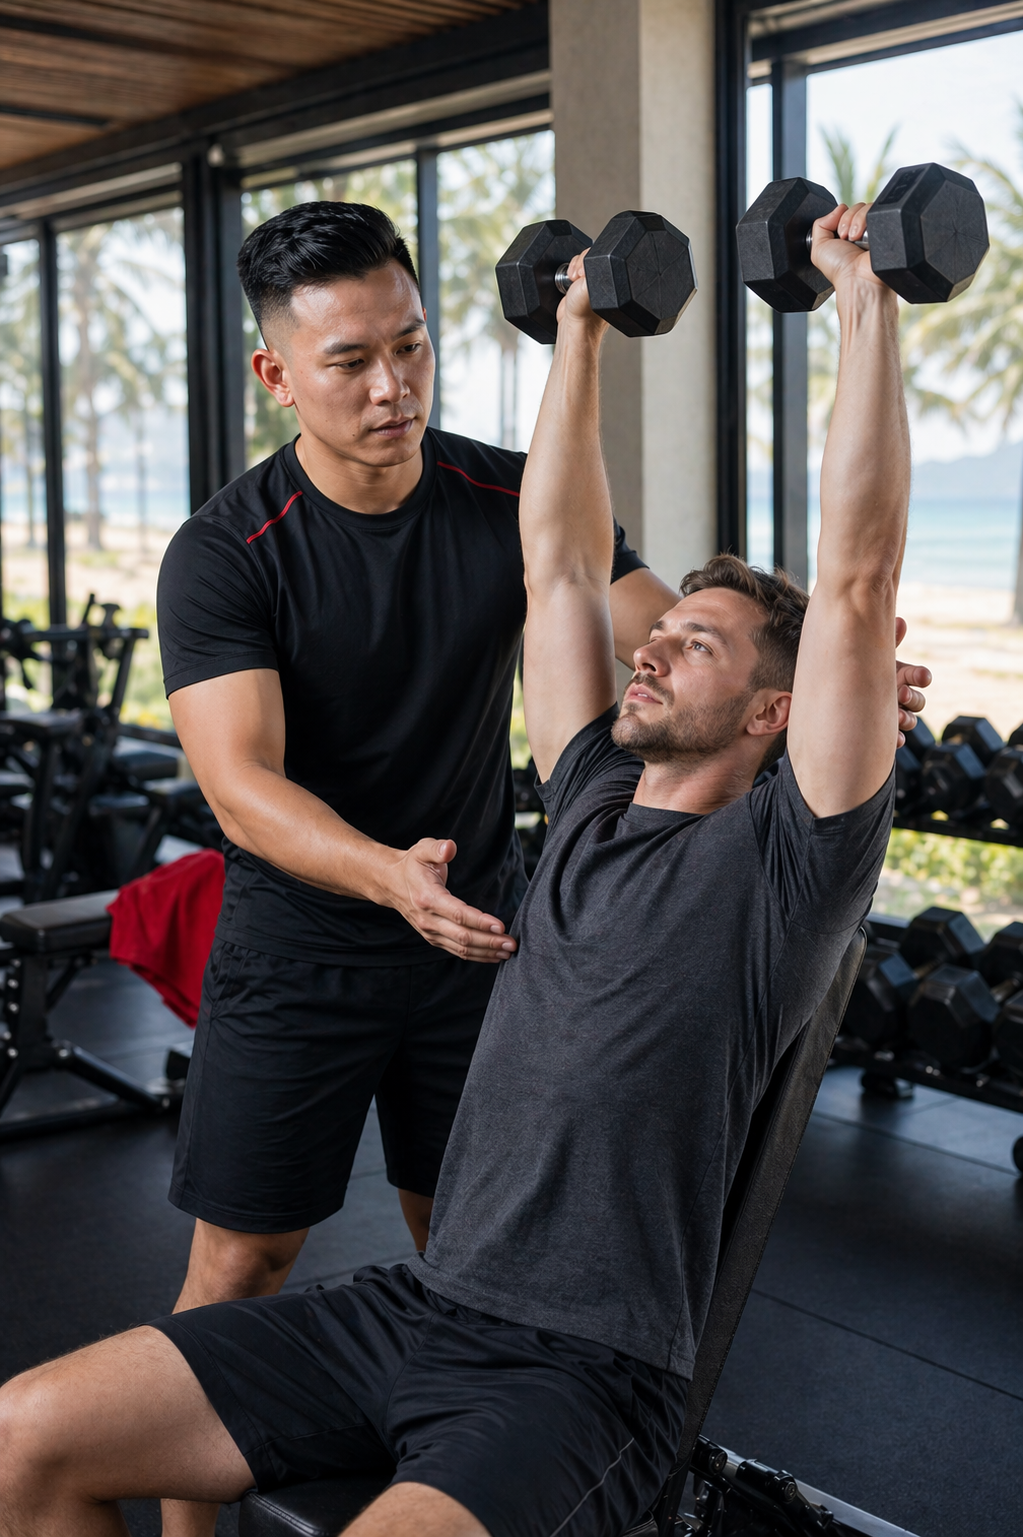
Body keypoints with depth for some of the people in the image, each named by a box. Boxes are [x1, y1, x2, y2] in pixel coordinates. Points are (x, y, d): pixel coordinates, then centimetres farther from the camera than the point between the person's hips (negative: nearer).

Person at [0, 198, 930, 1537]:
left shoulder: (783, 858, -4)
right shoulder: (592, 806, 14)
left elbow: (854, 581, -14)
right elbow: (560, 562, 17)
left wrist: (867, 309, -12)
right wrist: (580, 332, 22)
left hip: (576, 1375, -6)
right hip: (408, 1312, 7)